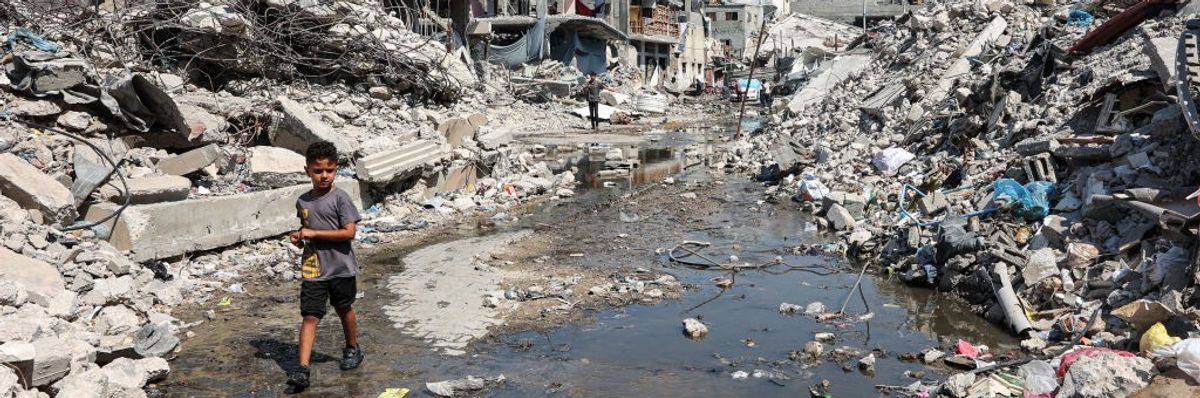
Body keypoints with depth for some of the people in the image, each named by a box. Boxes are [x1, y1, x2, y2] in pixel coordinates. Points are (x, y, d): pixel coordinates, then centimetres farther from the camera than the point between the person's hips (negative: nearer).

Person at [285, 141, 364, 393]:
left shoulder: (340, 198, -11)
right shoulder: (303, 202, 6)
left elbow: (349, 232, -18)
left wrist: (314, 233, -18)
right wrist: (299, 238, 2)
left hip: (341, 268, -3)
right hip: (313, 269, 3)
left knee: (344, 310, 16)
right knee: (310, 316, -4)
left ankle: (352, 349, 39)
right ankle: (303, 369, -9)